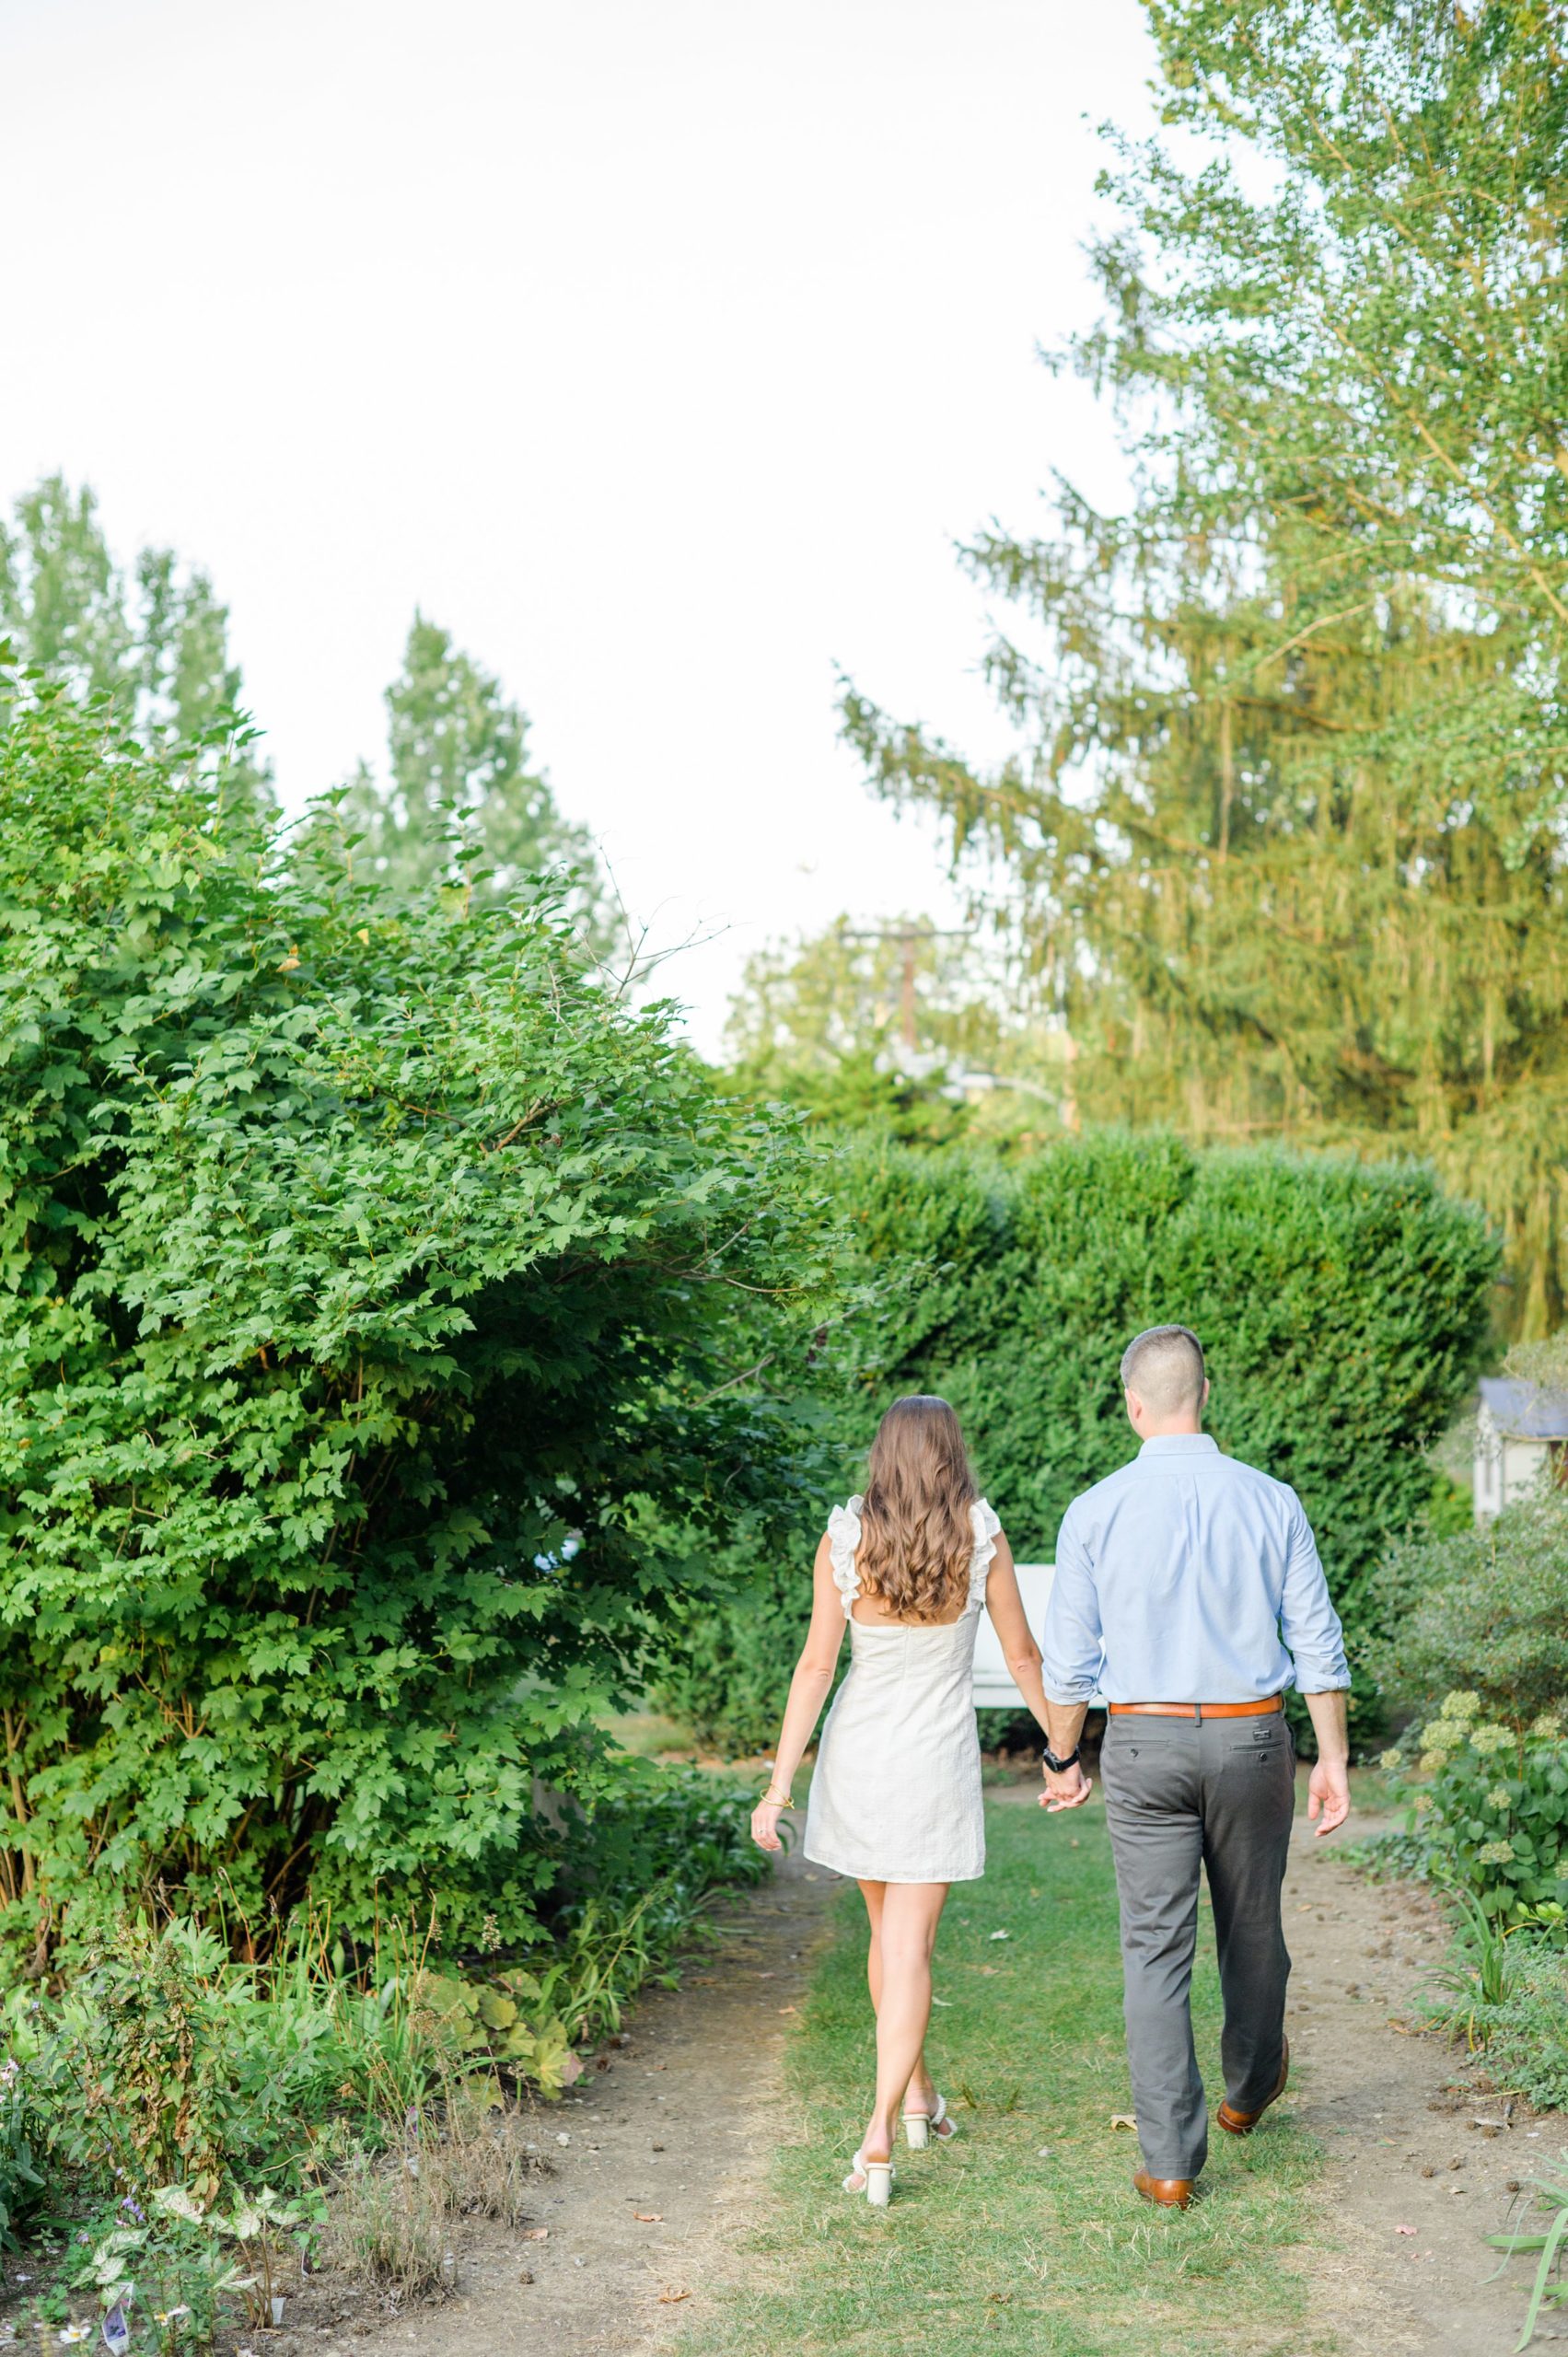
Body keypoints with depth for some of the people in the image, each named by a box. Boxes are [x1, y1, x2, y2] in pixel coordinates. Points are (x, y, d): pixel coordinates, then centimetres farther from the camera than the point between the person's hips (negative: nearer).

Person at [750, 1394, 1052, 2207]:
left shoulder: (844, 1539, -9)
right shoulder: (982, 1539, -9)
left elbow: (815, 1666, -10)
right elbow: (1023, 1658, 0)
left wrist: (779, 1786, -7)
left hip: (857, 1753, 2)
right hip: (937, 1760, -2)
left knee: (889, 1931, 21)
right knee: (909, 1948, 0)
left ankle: (917, 2096, 36)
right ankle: (880, 2133, -12)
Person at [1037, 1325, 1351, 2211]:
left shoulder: (1096, 1513, -7)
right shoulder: (1270, 1503, -4)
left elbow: (1070, 1660, -2)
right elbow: (1316, 1643, -2)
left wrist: (1063, 1759, 12)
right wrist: (1334, 1759, 5)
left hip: (1145, 1745, -1)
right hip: (1252, 1738, 2)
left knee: (1156, 1948, 3)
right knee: (1252, 1927, 21)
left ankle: (1171, 2160, 3)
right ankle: (1251, 2087, 43)